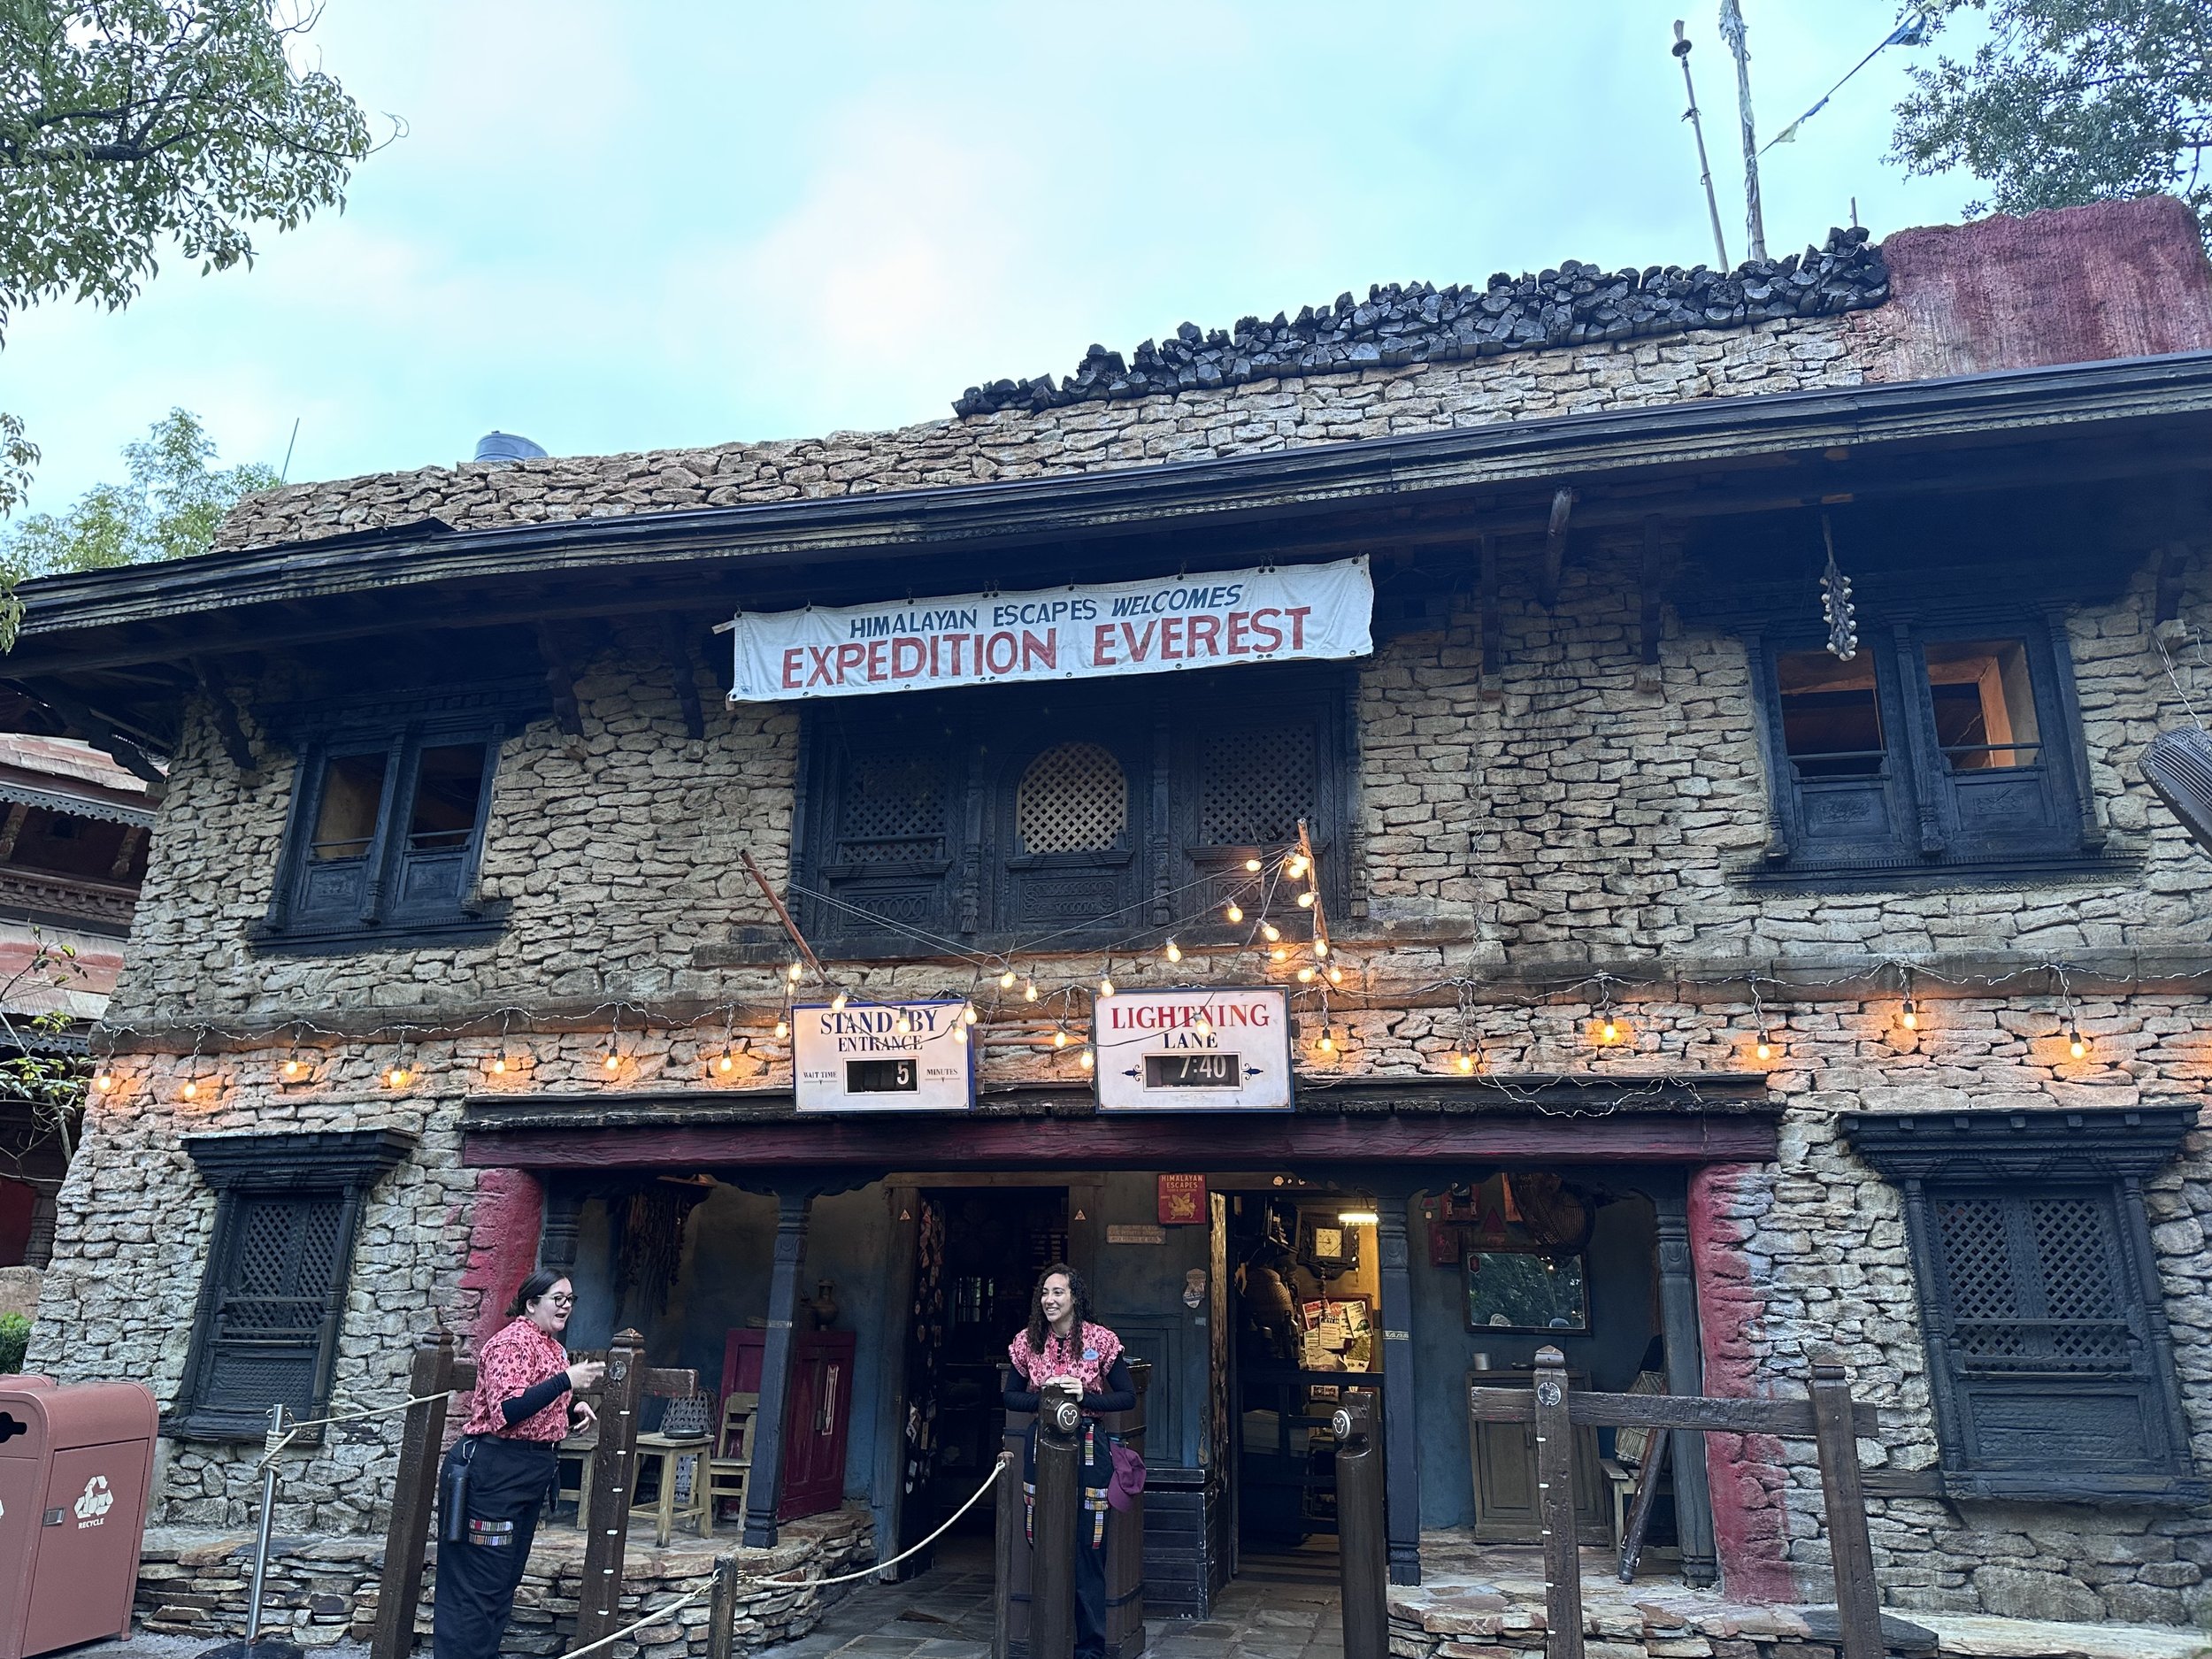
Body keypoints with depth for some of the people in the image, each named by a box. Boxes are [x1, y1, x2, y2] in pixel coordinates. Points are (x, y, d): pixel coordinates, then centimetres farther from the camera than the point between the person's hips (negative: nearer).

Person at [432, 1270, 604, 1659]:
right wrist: (566, 1381, -27)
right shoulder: (513, 1342, -14)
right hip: (494, 1471, -10)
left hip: (531, 1474, 10)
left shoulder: (552, 1346, 15)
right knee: (478, 1586, -5)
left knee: (504, 1583, 16)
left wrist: (572, 1411, 8)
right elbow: (507, 1411, -25)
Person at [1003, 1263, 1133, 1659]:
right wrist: (1045, 1397, -9)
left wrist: (1083, 1396, -15)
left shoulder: (1100, 1340, -5)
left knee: (1087, 1552, -1)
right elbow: (1010, 1397, 10)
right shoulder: (1027, 1341, 3)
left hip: (1088, 1448, -2)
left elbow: (1128, 1398, -2)